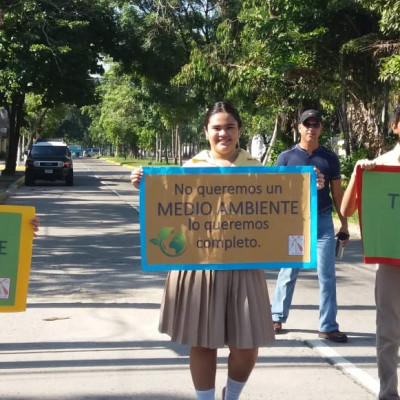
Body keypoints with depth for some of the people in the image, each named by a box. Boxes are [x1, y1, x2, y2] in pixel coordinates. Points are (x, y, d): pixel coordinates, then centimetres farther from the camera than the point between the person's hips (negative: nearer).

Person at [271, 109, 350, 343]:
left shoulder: (330, 158, 7)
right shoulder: (286, 157, 2)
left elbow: (337, 193, 10)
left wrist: (344, 225, 8)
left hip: (323, 222, 1)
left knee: (327, 274, 0)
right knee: (289, 273, 6)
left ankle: (328, 327, 6)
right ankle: (277, 317, 23)